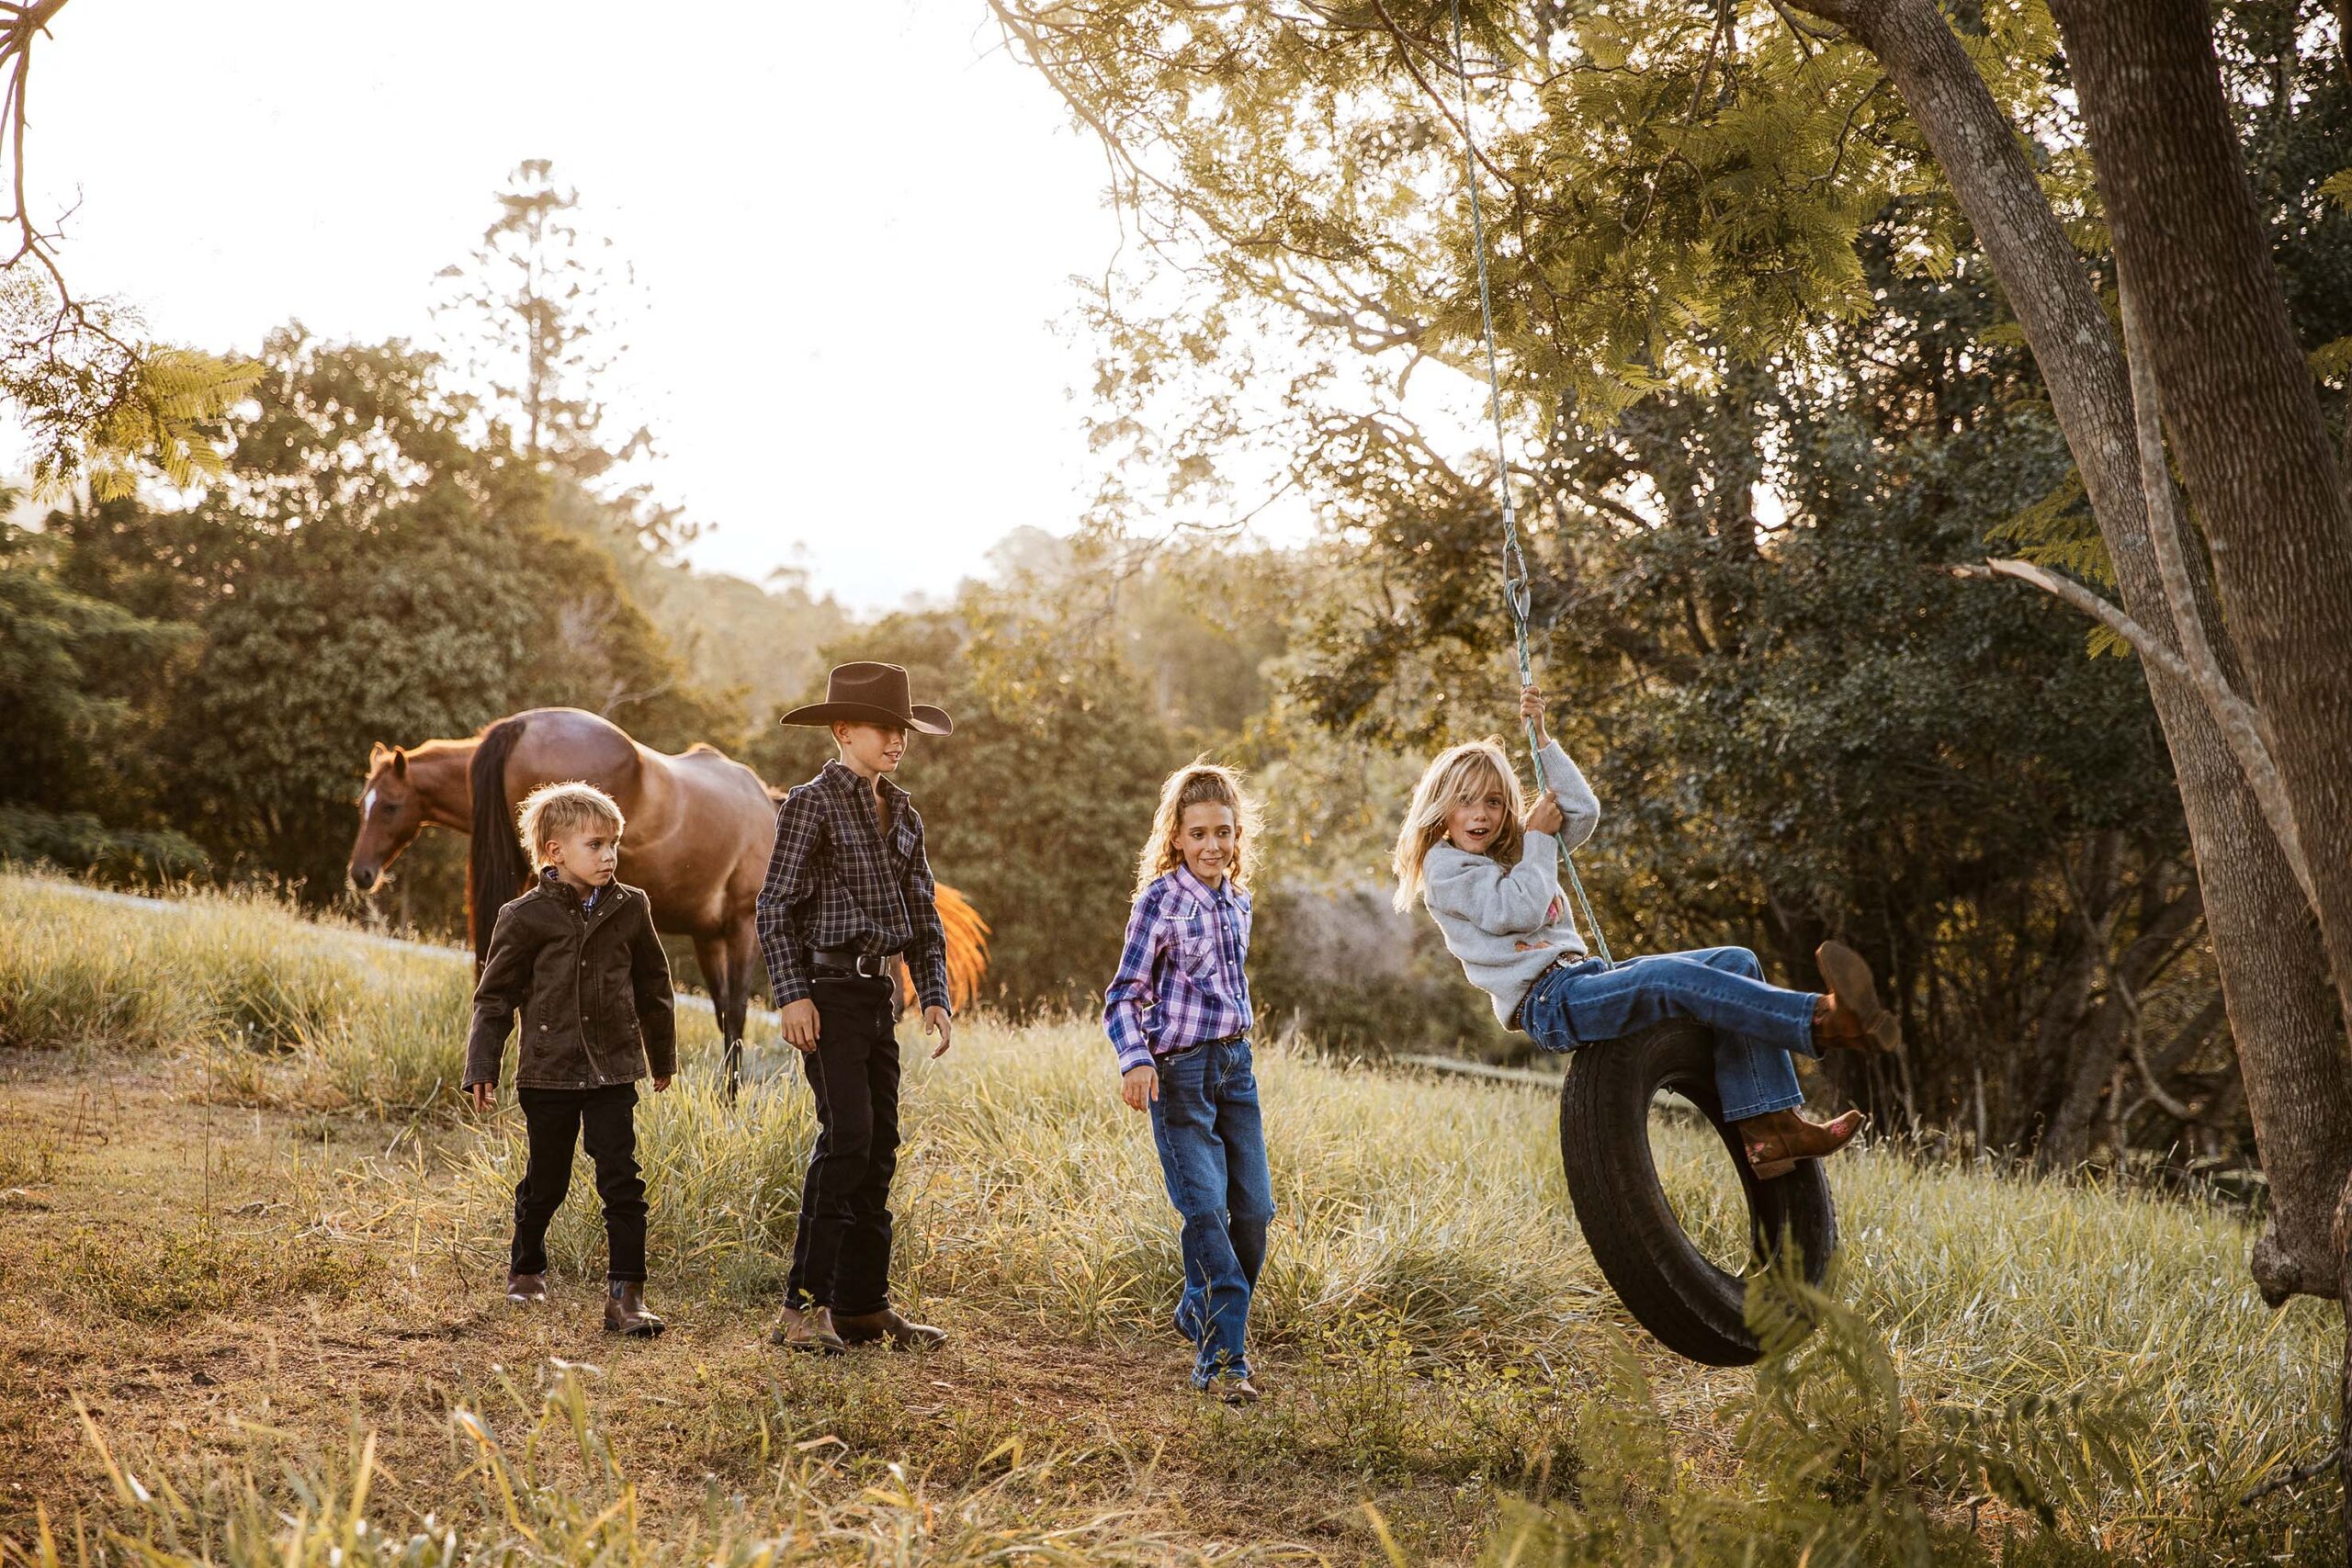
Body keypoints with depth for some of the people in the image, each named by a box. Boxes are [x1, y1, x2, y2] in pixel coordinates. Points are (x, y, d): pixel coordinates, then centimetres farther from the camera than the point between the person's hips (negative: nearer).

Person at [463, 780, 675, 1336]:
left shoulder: (630, 908, 3)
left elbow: (652, 988, 14)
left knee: (622, 1181, -6)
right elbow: (495, 995, 1)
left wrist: (662, 1056, 21)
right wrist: (482, 1069, -4)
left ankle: (625, 1293, -3)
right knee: (546, 1180, 12)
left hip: (613, 1071, 2)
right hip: (548, 1072, -1)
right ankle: (526, 1267, 38)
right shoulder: (525, 917, -5)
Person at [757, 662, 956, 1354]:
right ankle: (803, 1304, -10)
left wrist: (933, 993, 8)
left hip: (878, 991, 8)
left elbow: (923, 913, 18)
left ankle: (863, 1307, 15)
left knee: (880, 1147, 8)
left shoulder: (903, 815, 14)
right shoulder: (812, 804, -7)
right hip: (828, 988, -8)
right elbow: (776, 907, -10)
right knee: (847, 1134, -15)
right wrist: (791, 994, -17)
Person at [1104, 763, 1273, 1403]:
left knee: (1254, 1209, 6)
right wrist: (1135, 1060, -27)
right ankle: (1221, 1357, -6)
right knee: (1206, 1210, -12)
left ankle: (1200, 1314, 29)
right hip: (1178, 1069, -6)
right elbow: (1125, 994, -12)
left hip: (1235, 1062, 6)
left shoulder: (1238, 902, 9)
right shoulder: (1160, 900, -10)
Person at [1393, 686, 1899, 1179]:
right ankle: (1825, 1021, -50)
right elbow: (1519, 910, -12)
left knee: (1736, 963, -10)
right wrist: (1537, 839, 2)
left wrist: (1542, 739, 16)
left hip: (1586, 976, 9)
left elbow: (1583, 810, 19)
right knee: (1670, 977, -34)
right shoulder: (1443, 866, 2)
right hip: (1545, 1001, -8)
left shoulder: (1512, 849, 26)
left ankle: (1769, 1127, -24)